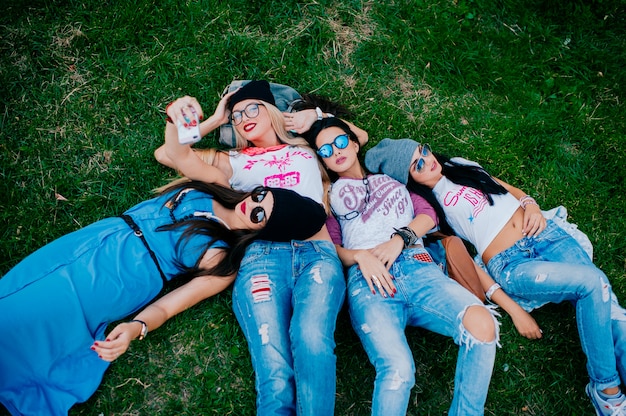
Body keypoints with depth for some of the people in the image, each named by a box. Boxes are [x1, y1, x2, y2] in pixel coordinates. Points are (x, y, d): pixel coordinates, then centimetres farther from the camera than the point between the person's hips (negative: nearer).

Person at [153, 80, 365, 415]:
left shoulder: (308, 151, 31)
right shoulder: (234, 162, 30)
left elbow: (360, 136, 40)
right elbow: (169, 154, 22)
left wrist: (316, 117, 31)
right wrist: (214, 120, 23)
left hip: (317, 252, 0)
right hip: (262, 256, 0)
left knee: (312, 341, -34)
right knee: (274, 372, -25)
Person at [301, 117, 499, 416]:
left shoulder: (391, 179, 34)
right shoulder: (328, 196, 26)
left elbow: (428, 214, 19)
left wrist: (400, 238, -1)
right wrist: (360, 256, -8)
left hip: (418, 267, 3)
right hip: (369, 281, -2)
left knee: (481, 323, -30)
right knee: (398, 369, -33)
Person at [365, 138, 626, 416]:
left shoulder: (460, 165, 17)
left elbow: (511, 189, 24)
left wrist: (530, 204, 3)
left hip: (545, 233, 6)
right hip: (511, 264, -5)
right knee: (593, 281, -24)